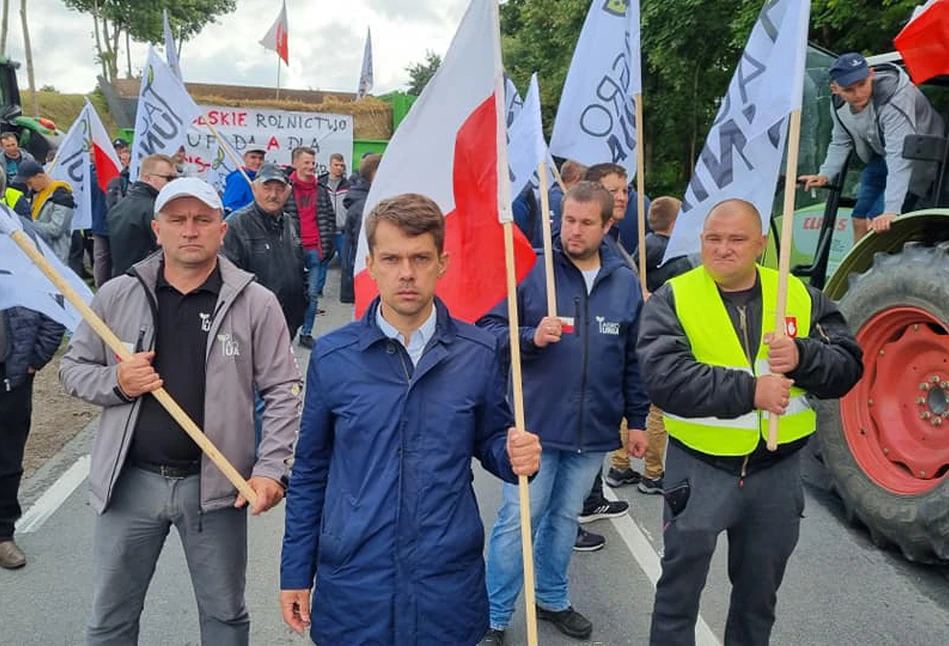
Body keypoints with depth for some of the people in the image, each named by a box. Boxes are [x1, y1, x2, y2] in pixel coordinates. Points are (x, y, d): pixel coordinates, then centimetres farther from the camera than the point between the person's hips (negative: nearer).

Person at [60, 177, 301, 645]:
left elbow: (283, 391, -4)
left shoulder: (256, 303, -6)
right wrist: (114, 382, -13)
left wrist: (270, 469, -13)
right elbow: (72, 369, 9)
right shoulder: (116, 296, 0)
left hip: (215, 483, -1)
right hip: (130, 481, 2)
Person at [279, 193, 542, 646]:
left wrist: (515, 455, -15)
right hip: (351, 582, 0)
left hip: (449, 582, 1)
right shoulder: (332, 356, -5)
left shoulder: (478, 354, -6)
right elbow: (309, 471, 4)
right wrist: (295, 572, 5)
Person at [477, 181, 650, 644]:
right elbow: (488, 329, -7)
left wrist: (637, 420, 12)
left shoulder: (625, 282, 3)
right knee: (517, 520, 3)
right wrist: (530, 337, -23)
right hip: (535, 424, -3)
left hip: (595, 430, 4)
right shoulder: (531, 270, -9)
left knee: (565, 518, 20)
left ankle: (552, 598, 40)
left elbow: (635, 359, 11)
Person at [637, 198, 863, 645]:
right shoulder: (672, 299, -10)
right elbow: (662, 377, -24)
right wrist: (748, 390, -29)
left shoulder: (800, 296, 1)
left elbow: (848, 366, -3)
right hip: (699, 466, -3)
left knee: (760, 590, 21)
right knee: (680, 583, 8)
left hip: (778, 468, 4)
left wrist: (802, 357, -23)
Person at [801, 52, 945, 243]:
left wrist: (891, 211, -51)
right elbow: (840, 143, 6)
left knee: (876, 223, -19)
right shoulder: (839, 104, -13)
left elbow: (901, 158, -43)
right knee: (859, 219, 7)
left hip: (917, 161, -7)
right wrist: (825, 174, -10)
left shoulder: (894, 101, -36)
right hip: (882, 157, 7)